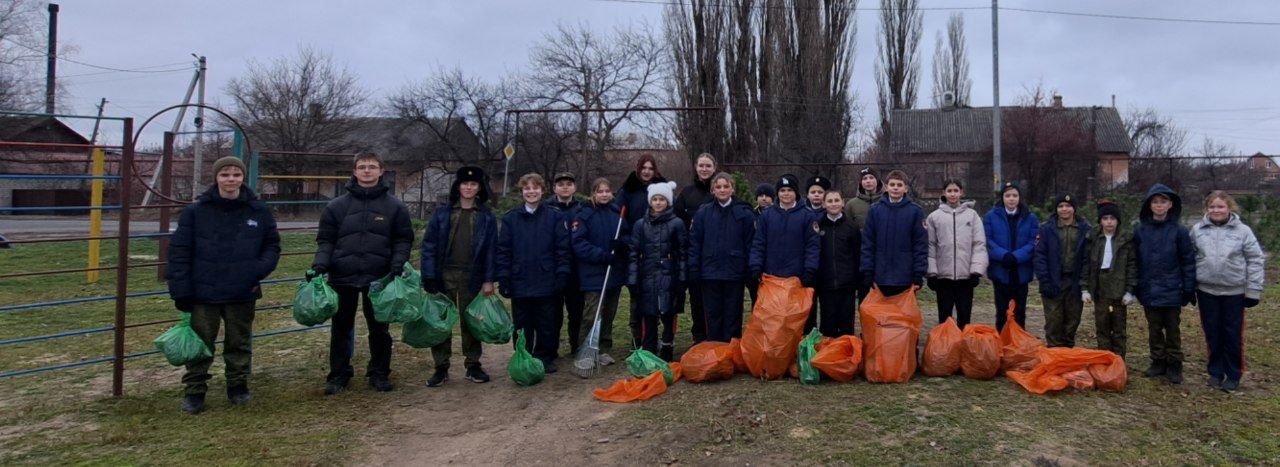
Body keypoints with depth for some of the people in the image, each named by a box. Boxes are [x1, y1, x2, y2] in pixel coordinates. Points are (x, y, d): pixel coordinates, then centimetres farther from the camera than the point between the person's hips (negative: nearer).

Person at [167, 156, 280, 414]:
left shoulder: (259, 211, 1)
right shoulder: (196, 211, -4)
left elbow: (272, 245, 9)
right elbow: (179, 251, -3)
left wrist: (260, 271, -8)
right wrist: (180, 291, -7)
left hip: (243, 295, 1)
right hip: (203, 293, -1)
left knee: (240, 344, 12)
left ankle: (238, 386, 27)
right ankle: (194, 391, 20)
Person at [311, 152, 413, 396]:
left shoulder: (394, 206, 4)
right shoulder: (337, 206, 5)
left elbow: (403, 239, 4)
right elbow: (325, 239, 7)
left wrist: (398, 263, -11)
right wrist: (320, 264, -8)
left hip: (379, 278, -1)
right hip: (342, 277, 1)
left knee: (379, 328, 8)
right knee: (341, 329, 9)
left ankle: (379, 373, 21)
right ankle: (339, 375, 20)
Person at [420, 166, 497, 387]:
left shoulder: (486, 217, 4)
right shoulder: (442, 213, 3)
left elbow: (490, 250, 3)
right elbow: (429, 245, 1)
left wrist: (488, 280, -4)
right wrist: (428, 277, -7)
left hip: (472, 277, 0)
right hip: (445, 275, 0)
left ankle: (473, 365, 19)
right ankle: (441, 368, 12)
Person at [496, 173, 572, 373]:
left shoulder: (555, 217, 2)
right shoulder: (510, 218, 4)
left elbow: (562, 249, 0)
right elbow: (502, 250, 3)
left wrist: (562, 275, -7)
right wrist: (503, 278, -3)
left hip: (547, 283, -1)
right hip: (520, 283, 1)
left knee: (547, 325, 7)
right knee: (522, 326, 10)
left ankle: (545, 359, 21)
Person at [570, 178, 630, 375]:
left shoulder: (617, 212, 7)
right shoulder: (584, 215, -7)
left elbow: (629, 235, 14)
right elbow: (578, 243, -13)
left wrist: (621, 242, -9)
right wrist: (601, 254, -21)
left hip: (616, 272, 5)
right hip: (593, 275, -5)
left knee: (609, 314, 14)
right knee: (592, 315, -11)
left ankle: (604, 351, 26)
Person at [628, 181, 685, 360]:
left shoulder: (676, 223, 3)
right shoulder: (640, 224, 8)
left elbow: (682, 252, 2)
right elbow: (634, 253, 7)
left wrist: (682, 279, -4)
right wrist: (632, 280, 0)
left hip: (669, 277, -1)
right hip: (647, 277, 2)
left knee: (668, 315, -1)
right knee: (648, 318, 4)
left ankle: (667, 352, 10)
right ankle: (647, 354, 12)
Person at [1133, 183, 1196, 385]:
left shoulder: (1179, 231, -6)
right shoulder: (1140, 230, 1)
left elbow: (1188, 261, -4)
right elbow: (1135, 260, 4)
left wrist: (1188, 289, -6)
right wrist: (1136, 287, 3)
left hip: (1172, 291, -2)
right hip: (1149, 291, 2)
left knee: (1172, 330, 7)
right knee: (1154, 329, 11)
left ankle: (1174, 366, 17)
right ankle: (1158, 363, 23)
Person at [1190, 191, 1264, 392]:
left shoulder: (1242, 231, -4)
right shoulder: (1197, 230, 1)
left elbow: (1256, 260, -3)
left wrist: (1253, 290, -5)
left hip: (1234, 292, -2)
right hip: (1206, 291, 2)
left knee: (1233, 335, 5)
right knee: (1212, 334, 10)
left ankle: (1233, 375, 18)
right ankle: (1215, 373, 22)